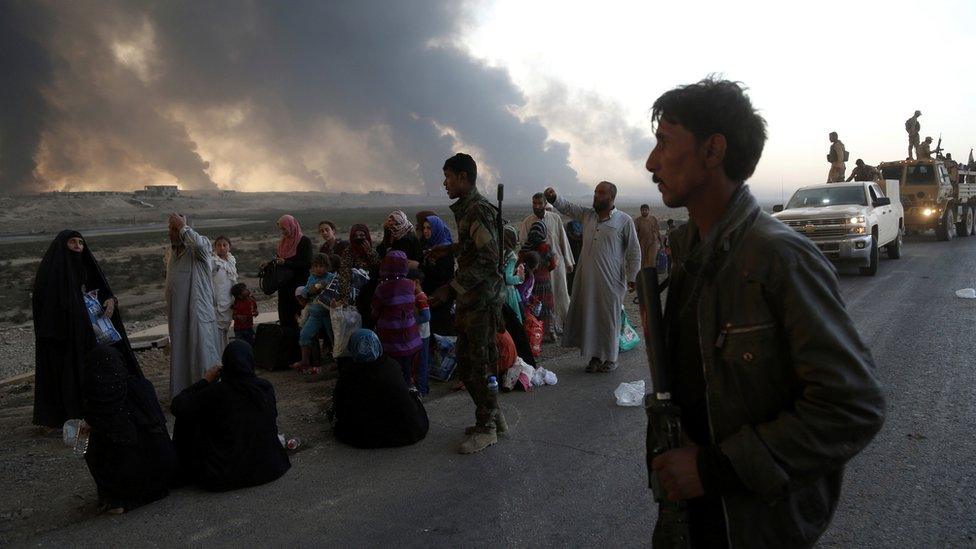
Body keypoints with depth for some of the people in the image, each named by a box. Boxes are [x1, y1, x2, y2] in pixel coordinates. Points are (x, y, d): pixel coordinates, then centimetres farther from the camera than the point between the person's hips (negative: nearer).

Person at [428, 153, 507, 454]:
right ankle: (493, 417, 29)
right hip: (470, 299, 10)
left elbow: (488, 260, -24)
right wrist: (449, 248, 30)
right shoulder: (467, 208, 13)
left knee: (480, 364, 1)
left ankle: (486, 429, 16)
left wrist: (451, 289, -26)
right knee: (466, 363, 15)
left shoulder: (478, 210, -17)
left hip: (482, 300, -10)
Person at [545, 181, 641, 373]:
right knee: (589, 316, 9)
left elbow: (634, 251, -2)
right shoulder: (587, 215, 12)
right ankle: (595, 356, 21)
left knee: (609, 319, 4)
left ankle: (610, 358, 17)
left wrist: (632, 278, -5)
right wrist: (553, 198, -13)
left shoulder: (624, 220, -3)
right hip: (587, 278, 5)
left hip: (611, 280, -5)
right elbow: (567, 207, 9)